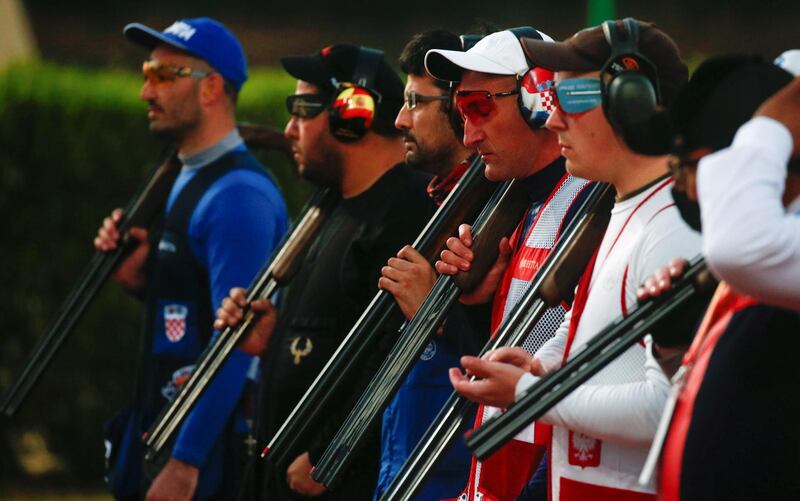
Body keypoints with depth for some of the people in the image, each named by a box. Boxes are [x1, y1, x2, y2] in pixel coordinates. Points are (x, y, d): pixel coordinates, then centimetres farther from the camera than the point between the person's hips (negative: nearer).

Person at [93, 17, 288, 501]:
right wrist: (140, 279, 2)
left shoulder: (237, 196, -17)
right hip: (159, 436, 9)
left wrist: (185, 462, -24)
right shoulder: (188, 182, 14)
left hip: (207, 444, -9)